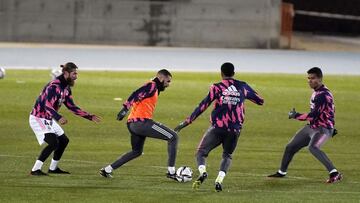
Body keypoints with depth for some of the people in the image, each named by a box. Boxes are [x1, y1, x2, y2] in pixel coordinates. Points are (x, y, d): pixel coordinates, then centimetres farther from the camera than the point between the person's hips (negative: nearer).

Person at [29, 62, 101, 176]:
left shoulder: (66, 88, 6)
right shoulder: (54, 86, -25)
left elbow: (72, 107, 13)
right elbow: (48, 106, -35)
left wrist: (90, 117, 9)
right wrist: (59, 118, -52)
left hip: (49, 119, 10)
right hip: (38, 118, -10)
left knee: (64, 141, 15)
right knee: (53, 143, -22)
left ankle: (53, 168, 28)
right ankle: (35, 170, -19)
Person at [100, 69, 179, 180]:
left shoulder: (154, 88, 22)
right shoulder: (152, 86, -7)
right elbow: (136, 95, -21)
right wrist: (125, 108, -32)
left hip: (133, 124, 10)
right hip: (142, 122, -10)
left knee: (136, 152, 27)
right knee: (173, 137, -6)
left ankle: (107, 170, 23)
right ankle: (171, 172, -8)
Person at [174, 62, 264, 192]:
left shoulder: (217, 88, 0)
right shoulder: (243, 87, 8)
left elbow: (203, 106, -5)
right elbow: (260, 101, 19)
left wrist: (186, 122, -1)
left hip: (217, 128, -3)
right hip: (234, 130, 3)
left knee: (201, 153, 8)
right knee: (227, 156, 22)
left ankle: (202, 172, -24)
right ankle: (219, 180, -3)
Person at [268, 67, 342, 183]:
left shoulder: (323, 95, -23)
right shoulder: (316, 92, 8)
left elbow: (313, 115, -27)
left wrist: (296, 116, -15)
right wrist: (331, 127, 23)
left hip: (323, 129, -10)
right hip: (311, 127, 10)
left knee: (313, 147, -37)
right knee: (290, 147, 17)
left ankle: (335, 174, -39)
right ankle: (282, 172, 40)